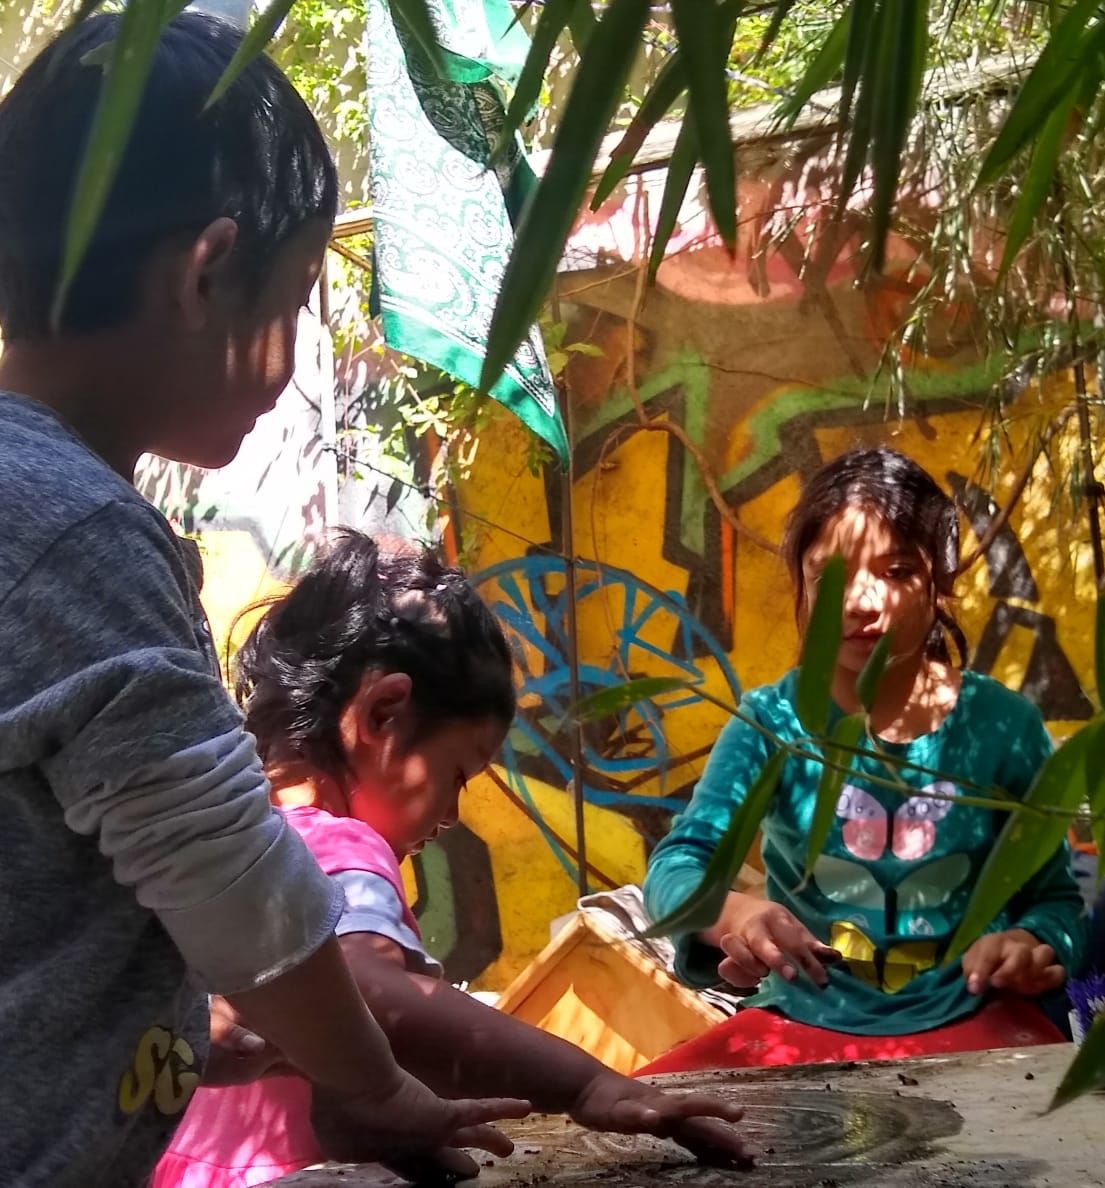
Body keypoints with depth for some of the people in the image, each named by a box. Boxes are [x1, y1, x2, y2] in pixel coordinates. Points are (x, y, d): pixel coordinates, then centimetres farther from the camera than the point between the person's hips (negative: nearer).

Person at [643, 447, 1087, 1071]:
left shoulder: (1002, 725, -3)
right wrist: (732, 913, -37)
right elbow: (675, 863, -13)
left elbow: (1056, 896, 3)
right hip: (804, 1024, 1)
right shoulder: (774, 720, -4)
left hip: (971, 1023, -1)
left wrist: (1037, 944, -22)